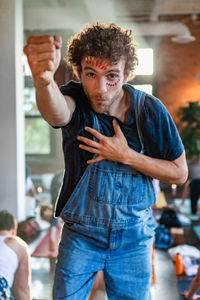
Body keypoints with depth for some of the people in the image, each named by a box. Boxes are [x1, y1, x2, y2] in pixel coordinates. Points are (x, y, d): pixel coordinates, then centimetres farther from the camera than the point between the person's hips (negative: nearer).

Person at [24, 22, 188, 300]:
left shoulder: (149, 109, -14)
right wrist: (43, 80, -65)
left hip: (133, 238, 0)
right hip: (79, 235, 0)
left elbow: (180, 173, -6)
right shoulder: (75, 99, -15)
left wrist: (126, 155, -20)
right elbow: (56, 113, -41)